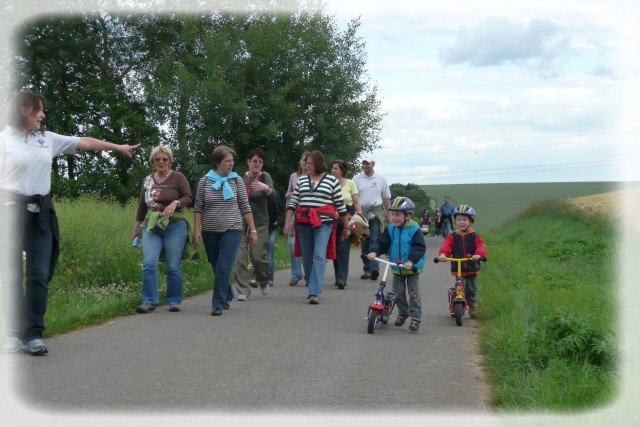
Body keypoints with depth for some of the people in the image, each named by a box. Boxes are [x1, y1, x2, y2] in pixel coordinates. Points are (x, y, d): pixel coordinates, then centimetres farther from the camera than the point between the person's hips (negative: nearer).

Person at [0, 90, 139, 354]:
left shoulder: (48, 139, 14)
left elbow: (84, 142, 19)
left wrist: (118, 147, 24)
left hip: (40, 212, 4)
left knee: (40, 274, -1)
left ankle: (33, 333, 2)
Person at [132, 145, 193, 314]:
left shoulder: (178, 177, 0)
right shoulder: (147, 180, 12)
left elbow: (188, 197, -6)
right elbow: (142, 205, 19)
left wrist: (175, 203, -25)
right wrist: (136, 227, 22)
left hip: (174, 226, -3)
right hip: (151, 227, 3)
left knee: (173, 267, 0)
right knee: (149, 264, -10)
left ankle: (174, 301, 13)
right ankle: (149, 301, -4)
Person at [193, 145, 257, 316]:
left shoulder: (237, 180, 0)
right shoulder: (205, 181, 1)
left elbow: (245, 207, 2)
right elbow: (198, 208, 1)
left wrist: (252, 229, 0)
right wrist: (197, 230, -5)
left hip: (231, 231, -2)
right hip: (210, 232, 2)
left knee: (223, 268, -11)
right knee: (217, 268, 12)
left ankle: (218, 304, -5)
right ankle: (227, 296, 32)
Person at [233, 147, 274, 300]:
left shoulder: (265, 177, -2)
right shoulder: (240, 177, 6)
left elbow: (272, 194, -20)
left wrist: (266, 188, -42)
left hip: (259, 223, -2)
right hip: (241, 222, 2)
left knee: (258, 257, -1)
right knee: (241, 257, -5)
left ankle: (263, 282, 28)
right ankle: (243, 290, 2)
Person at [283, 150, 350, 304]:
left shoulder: (332, 180, 4)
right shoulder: (302, 180, 13)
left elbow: (340, 205, 5)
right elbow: (292, 202, 10)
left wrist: (346, 226, 7)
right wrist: (287, 221, 0)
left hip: (323, 223, -4)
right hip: (303, 223, 4)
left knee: (319, 256, -15)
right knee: (307, 258, 8)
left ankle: (315, 292, -19)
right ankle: (313, 287, 24)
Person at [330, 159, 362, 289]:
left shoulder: (350, 183, 5)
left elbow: (356, 202, 5)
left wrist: (360, 217, -4)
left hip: (347, 218, -2)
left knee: (343, 249, -11)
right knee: (335, 248, 5)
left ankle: (341, 278, -14)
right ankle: (340, 277, 16)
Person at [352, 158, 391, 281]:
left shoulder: (380, 179, 9)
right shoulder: (356, 179, 7)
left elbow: (386, 197, 13)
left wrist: (388, 214, 9)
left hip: (376, 213, -1)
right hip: (361, 213, 1)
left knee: (374, 241, -12)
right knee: (364, 242, 6)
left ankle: (374, 267, -18)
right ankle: (367, 269, 13)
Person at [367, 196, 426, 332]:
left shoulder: (414, 229, -15)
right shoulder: (390, 229, -1)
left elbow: (420, 247, -21)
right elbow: (382, 242, -5)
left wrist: (411, 260, -33)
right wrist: (374, 251, -25)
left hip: (412, 268, -5)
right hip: (396, 268, 5)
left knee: (414, 293, -1)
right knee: (398, 293, 13)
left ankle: (415, 317, 7)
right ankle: (402, 313, 32)